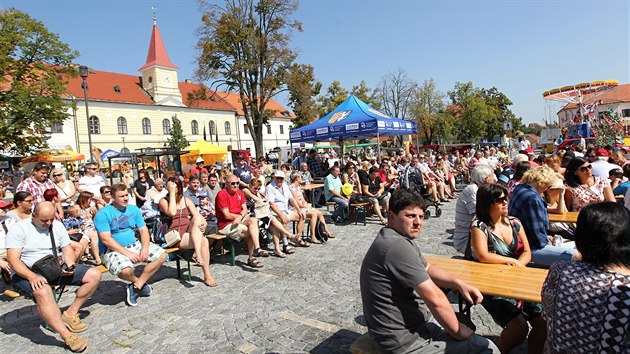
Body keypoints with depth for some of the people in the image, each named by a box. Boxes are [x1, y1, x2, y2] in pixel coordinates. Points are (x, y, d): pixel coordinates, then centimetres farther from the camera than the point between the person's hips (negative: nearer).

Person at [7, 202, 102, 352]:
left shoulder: (57, 225, 6)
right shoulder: (19, 229, -9)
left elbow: (67, 249, 9)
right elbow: (13, 259, -17)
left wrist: (70, 266, -12)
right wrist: (32, 277, -33)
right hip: (27, 274, -6)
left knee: (94, 275, -8)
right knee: (43, 291, -40)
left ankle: (70, 313, -6)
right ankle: (67, 336, -37)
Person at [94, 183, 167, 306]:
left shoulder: (134, 209, 7)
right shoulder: (103, 214, -10)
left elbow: (143, 230, 5)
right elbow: (106, 240, -17)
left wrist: (145, 248, -14)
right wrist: (127, 253, -22)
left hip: (134, 245, 6)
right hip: (113, 250, -6)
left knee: (161, 255, -11)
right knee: (126, 270, -35)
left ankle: (136, 286, -6)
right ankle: (140, 282, 3)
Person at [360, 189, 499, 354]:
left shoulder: (402, 239, 5)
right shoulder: (397, 246, -28)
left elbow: (428, 269, 17)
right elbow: (435, 298, -25)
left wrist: (460, 284, 1)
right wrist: (456, 331, -10)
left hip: (415, 320, 10)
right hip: (404, 340, -10)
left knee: (468, 326, 26)